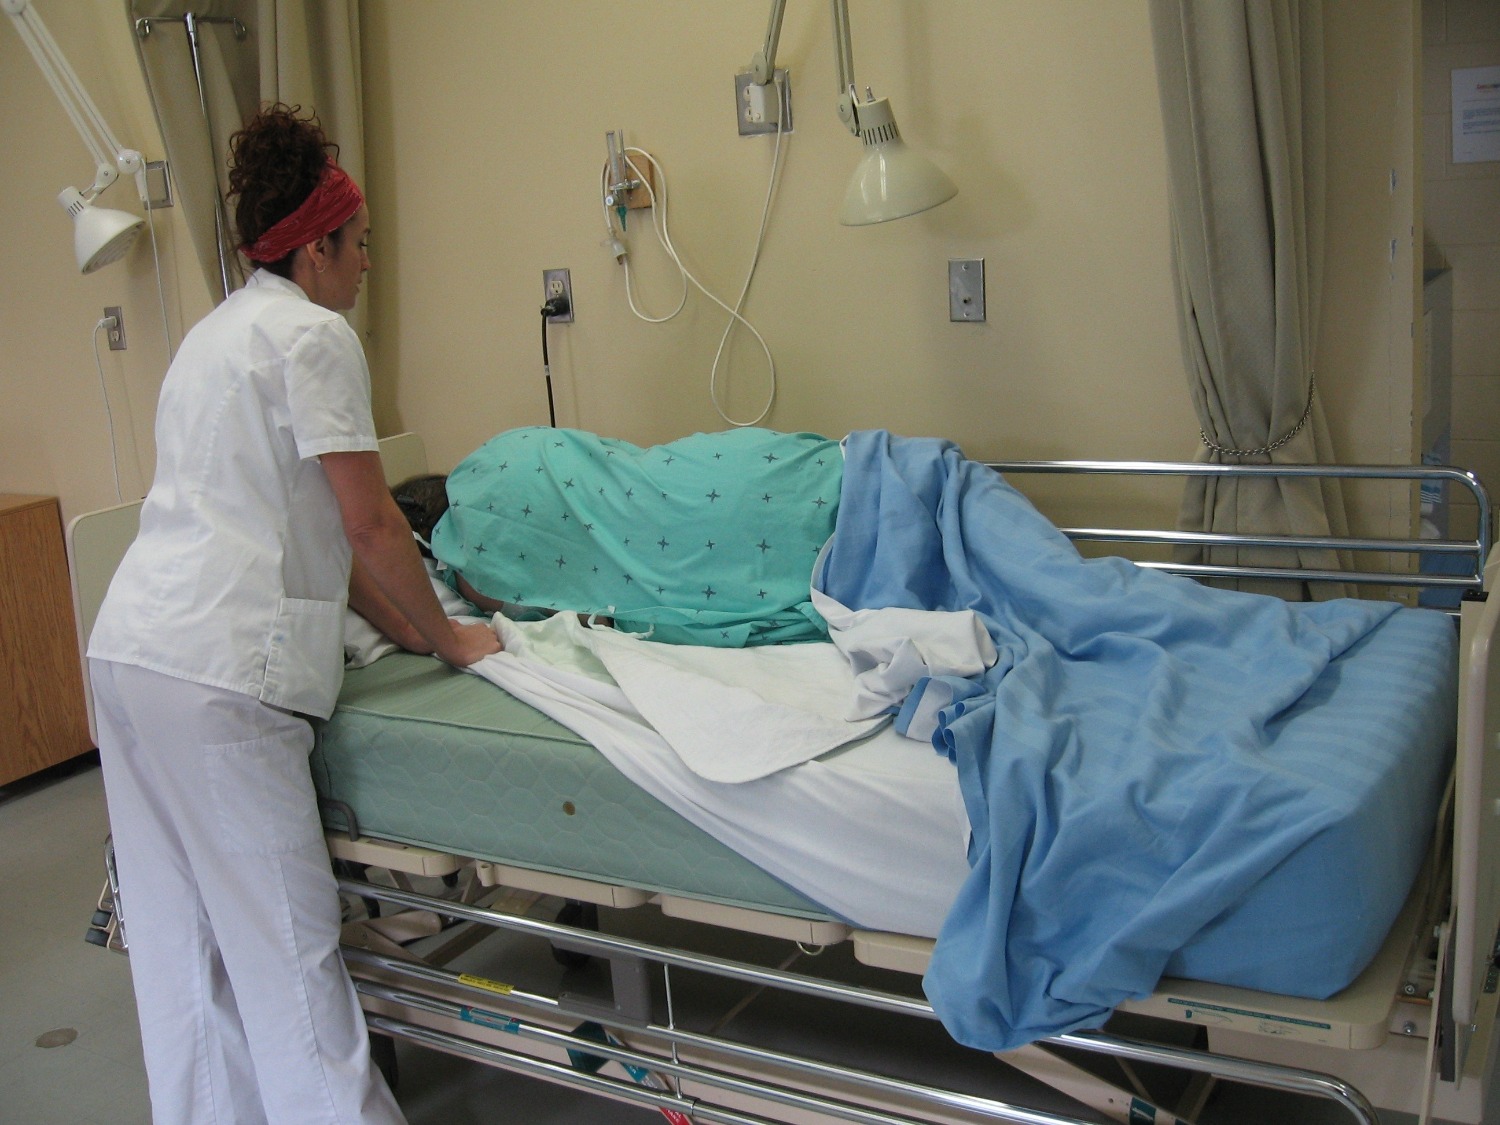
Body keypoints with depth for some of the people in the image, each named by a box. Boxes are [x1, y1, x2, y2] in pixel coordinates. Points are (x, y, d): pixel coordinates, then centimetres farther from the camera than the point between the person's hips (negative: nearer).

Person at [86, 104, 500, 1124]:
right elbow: (368, 523, -9)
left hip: (129, 646, 9)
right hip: (218, 666, -9)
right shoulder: (314, 333, -6)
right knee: (284, 935, -2)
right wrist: (447, 637, 5)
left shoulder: (216, 331, 22)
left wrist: (403, 614, 25)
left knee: (177, 926, 15)